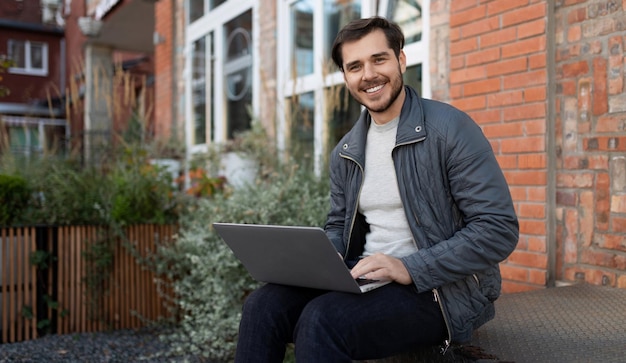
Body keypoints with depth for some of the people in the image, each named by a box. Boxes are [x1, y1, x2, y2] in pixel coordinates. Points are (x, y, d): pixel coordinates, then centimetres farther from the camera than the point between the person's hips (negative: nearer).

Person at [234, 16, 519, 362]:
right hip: (365, 279, 6)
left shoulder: (449, 128, -10)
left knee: (322, 320, -29)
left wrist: (411, 268, -22)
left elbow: (499, 229, -15)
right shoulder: (345, 152, 10)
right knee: (263, 305, -16)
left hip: (439, 290, -5)